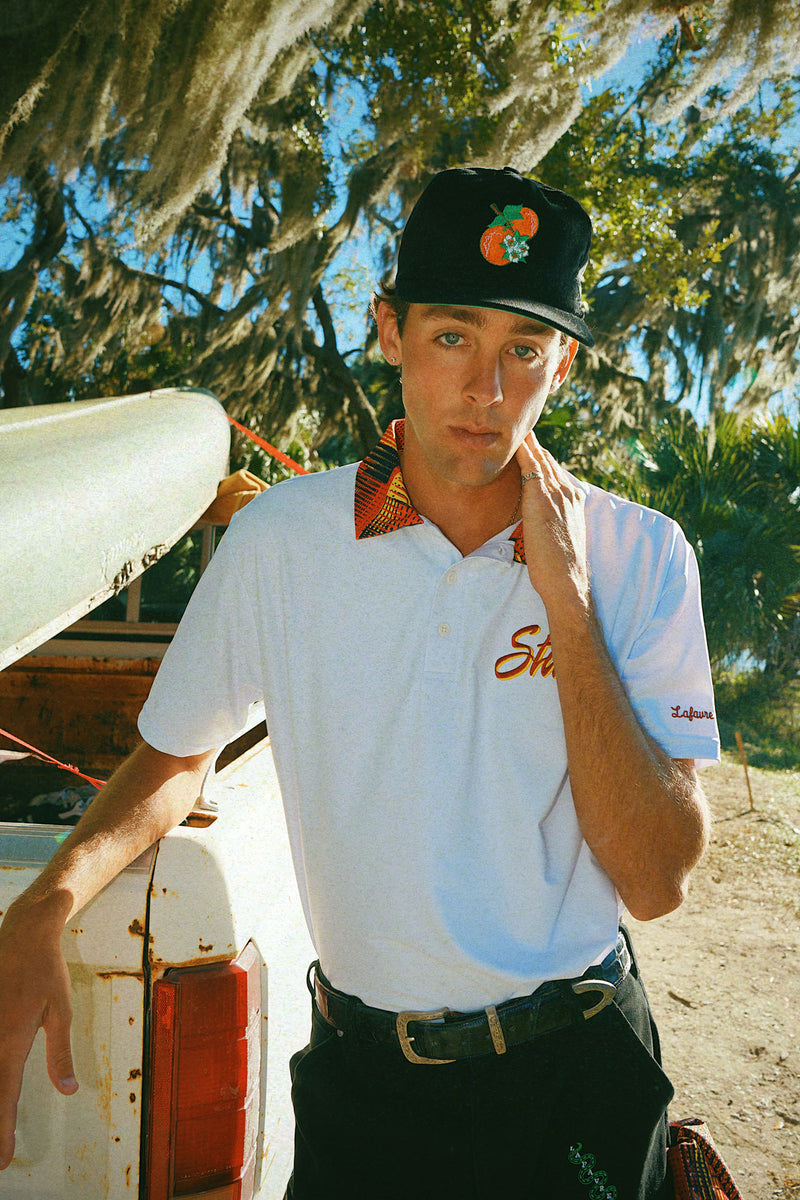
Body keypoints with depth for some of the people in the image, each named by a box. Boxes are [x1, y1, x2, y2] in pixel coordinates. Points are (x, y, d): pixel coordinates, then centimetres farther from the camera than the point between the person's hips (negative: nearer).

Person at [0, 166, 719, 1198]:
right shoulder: (280, 540, -9)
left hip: (581, 1078, 0)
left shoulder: (643, 558, -11)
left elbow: (656, 882, -16)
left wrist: (566, 600, -22)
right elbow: (173, 758, 5)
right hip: (364, 1082, 0)